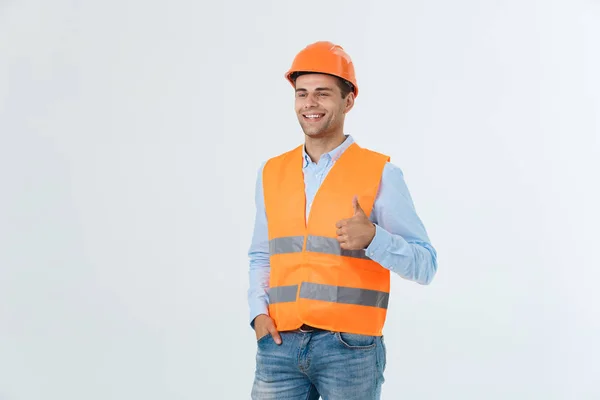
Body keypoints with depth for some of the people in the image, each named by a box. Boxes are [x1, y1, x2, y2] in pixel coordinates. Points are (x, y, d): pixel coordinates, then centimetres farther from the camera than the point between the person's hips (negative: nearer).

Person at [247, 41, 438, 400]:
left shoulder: (380, 173, -3)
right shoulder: (271, 173, 11)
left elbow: (424, 265, -4)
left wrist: (372, 237, -21)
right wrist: (259, 311, 2)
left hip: (350, 348, -3)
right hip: (280, 346, 3)